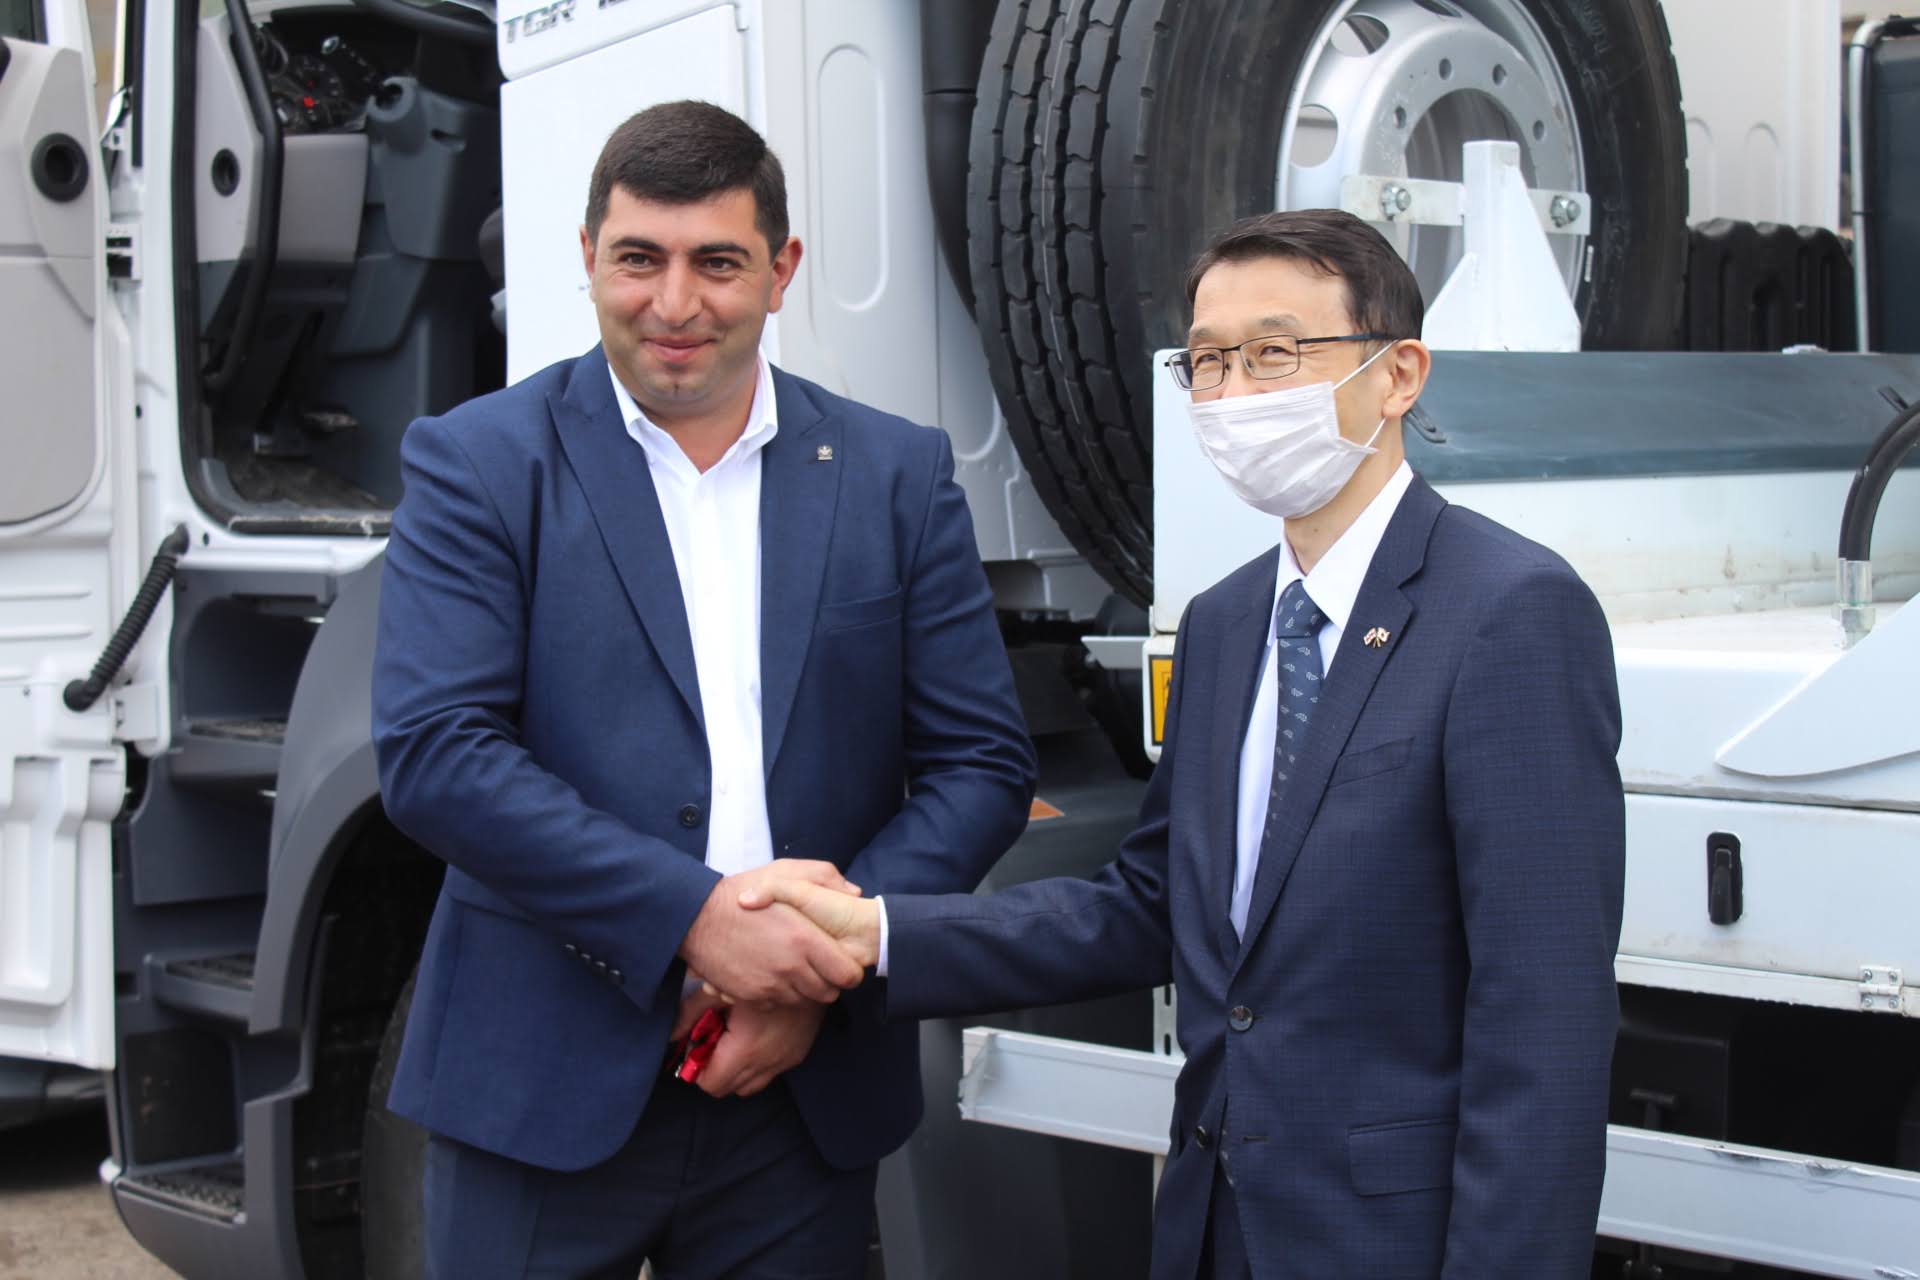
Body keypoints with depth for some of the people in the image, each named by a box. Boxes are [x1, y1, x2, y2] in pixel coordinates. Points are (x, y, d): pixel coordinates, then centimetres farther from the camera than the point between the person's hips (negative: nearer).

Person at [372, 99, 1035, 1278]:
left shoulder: (899, 475, 6)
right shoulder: (479, 463, 0)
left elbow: (983, 763, 4)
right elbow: (433, 752, -11)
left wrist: (831, 961, -10)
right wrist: (693, 915, -19)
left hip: (802, 1095, 2)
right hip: (544, 1091, -2)